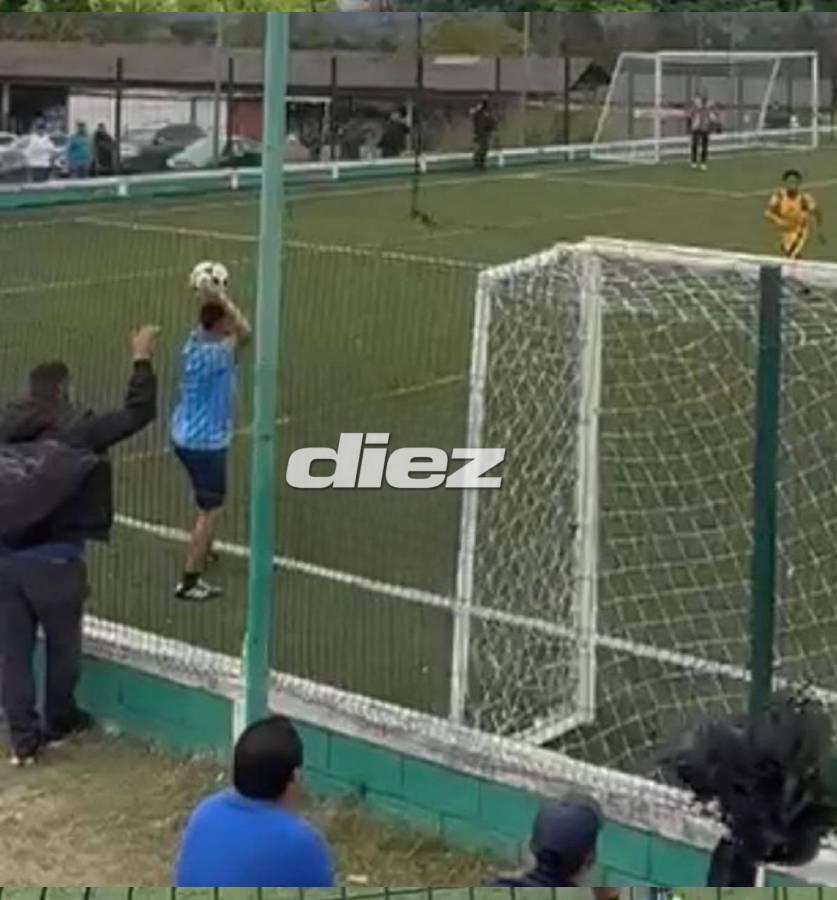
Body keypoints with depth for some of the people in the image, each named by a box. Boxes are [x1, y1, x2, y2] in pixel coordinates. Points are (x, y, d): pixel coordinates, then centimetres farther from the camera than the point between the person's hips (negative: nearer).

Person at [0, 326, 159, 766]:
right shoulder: (76, 431, -11)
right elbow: (138, 413, -8)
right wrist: (141, 358, 2)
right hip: (54, 558, -4)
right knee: (62, 645, 19)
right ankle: (59, 721, 36)